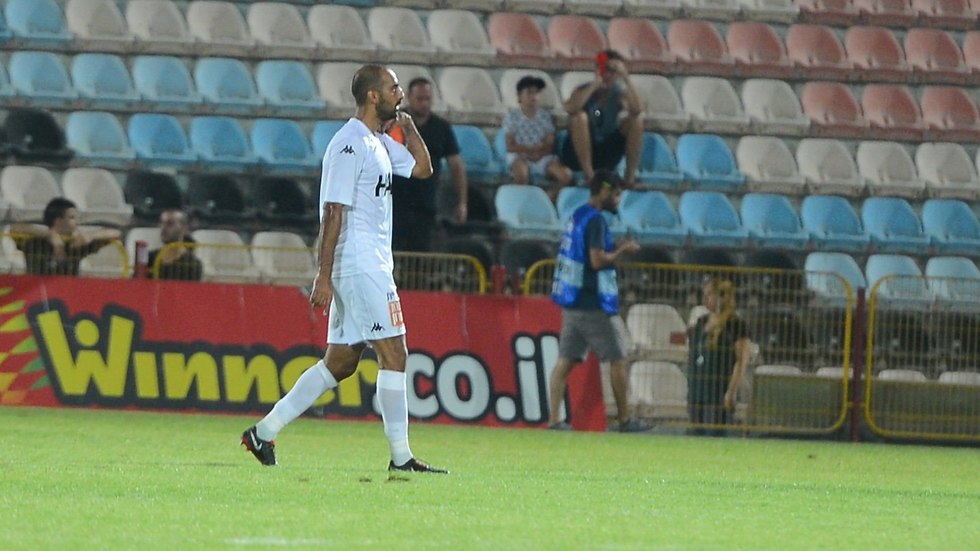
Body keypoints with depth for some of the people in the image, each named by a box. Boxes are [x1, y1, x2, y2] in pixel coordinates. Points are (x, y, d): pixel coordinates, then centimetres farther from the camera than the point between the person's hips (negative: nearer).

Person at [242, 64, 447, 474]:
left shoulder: (380, 143, 16)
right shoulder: (350, 145, -14)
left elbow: (422, 168, 25)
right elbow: (334, 212, -17)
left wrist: (407, 125, 12)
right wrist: (324, 275, -20)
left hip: (372, 267, 10)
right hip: (358, 267, -10)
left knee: (339, 362, 10)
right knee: (394, 354, -10)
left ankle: (264, 432, 13)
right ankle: (400, 457, -7)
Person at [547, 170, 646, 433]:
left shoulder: (578, 216, 14)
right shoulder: (595, 220, -14)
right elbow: (597, 261, -21)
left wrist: (615, 248, 14)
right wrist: (621, 251, -6)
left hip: (571, 300, 9)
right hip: (593, 303, -9)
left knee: (566, 359, 3)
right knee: (619, 357, 3)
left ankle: (554, 419, -5)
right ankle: (624, 419, 8)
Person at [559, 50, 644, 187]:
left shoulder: (620, 93, -3)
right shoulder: (584, 90, -9)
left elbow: (637, 110, -26)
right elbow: (570, 109, -33)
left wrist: (626, 78, -29)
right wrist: (595, 84, -32)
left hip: (607, 154, 2)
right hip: (579, 155, -2)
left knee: (636, 119, -13)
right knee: (579, 116, -29)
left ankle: (630, 175, -16)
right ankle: (589, 174, -27)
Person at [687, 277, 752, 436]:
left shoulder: (735, 325, -7)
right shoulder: (700, 323, 15)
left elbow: (742, 361, -11)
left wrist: (732, 391, -16)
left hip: (718, 392, -7)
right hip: (697, 390, 7)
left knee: (714, 435, -10)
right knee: (698, 434, 6)